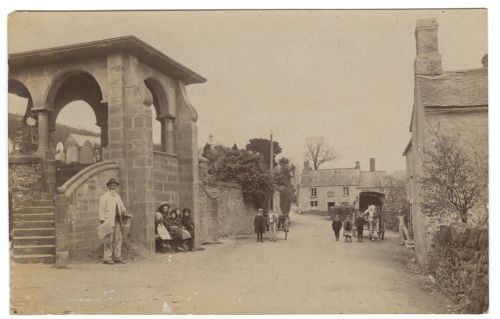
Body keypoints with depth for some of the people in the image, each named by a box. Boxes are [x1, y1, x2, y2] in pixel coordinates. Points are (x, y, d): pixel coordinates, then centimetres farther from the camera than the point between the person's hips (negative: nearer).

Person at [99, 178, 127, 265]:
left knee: (118, 239, 5)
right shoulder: (104, 196, 0)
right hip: (108, 221, -7)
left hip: (117, 221, 7)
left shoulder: (117, 196, 19)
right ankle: (107, 258, -5)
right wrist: (102, 221, -14)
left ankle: (117, 257, 11)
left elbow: (122, 206, 23)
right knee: (108, 240, -9)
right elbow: (101, 209, -5)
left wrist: (123, 211, -1)